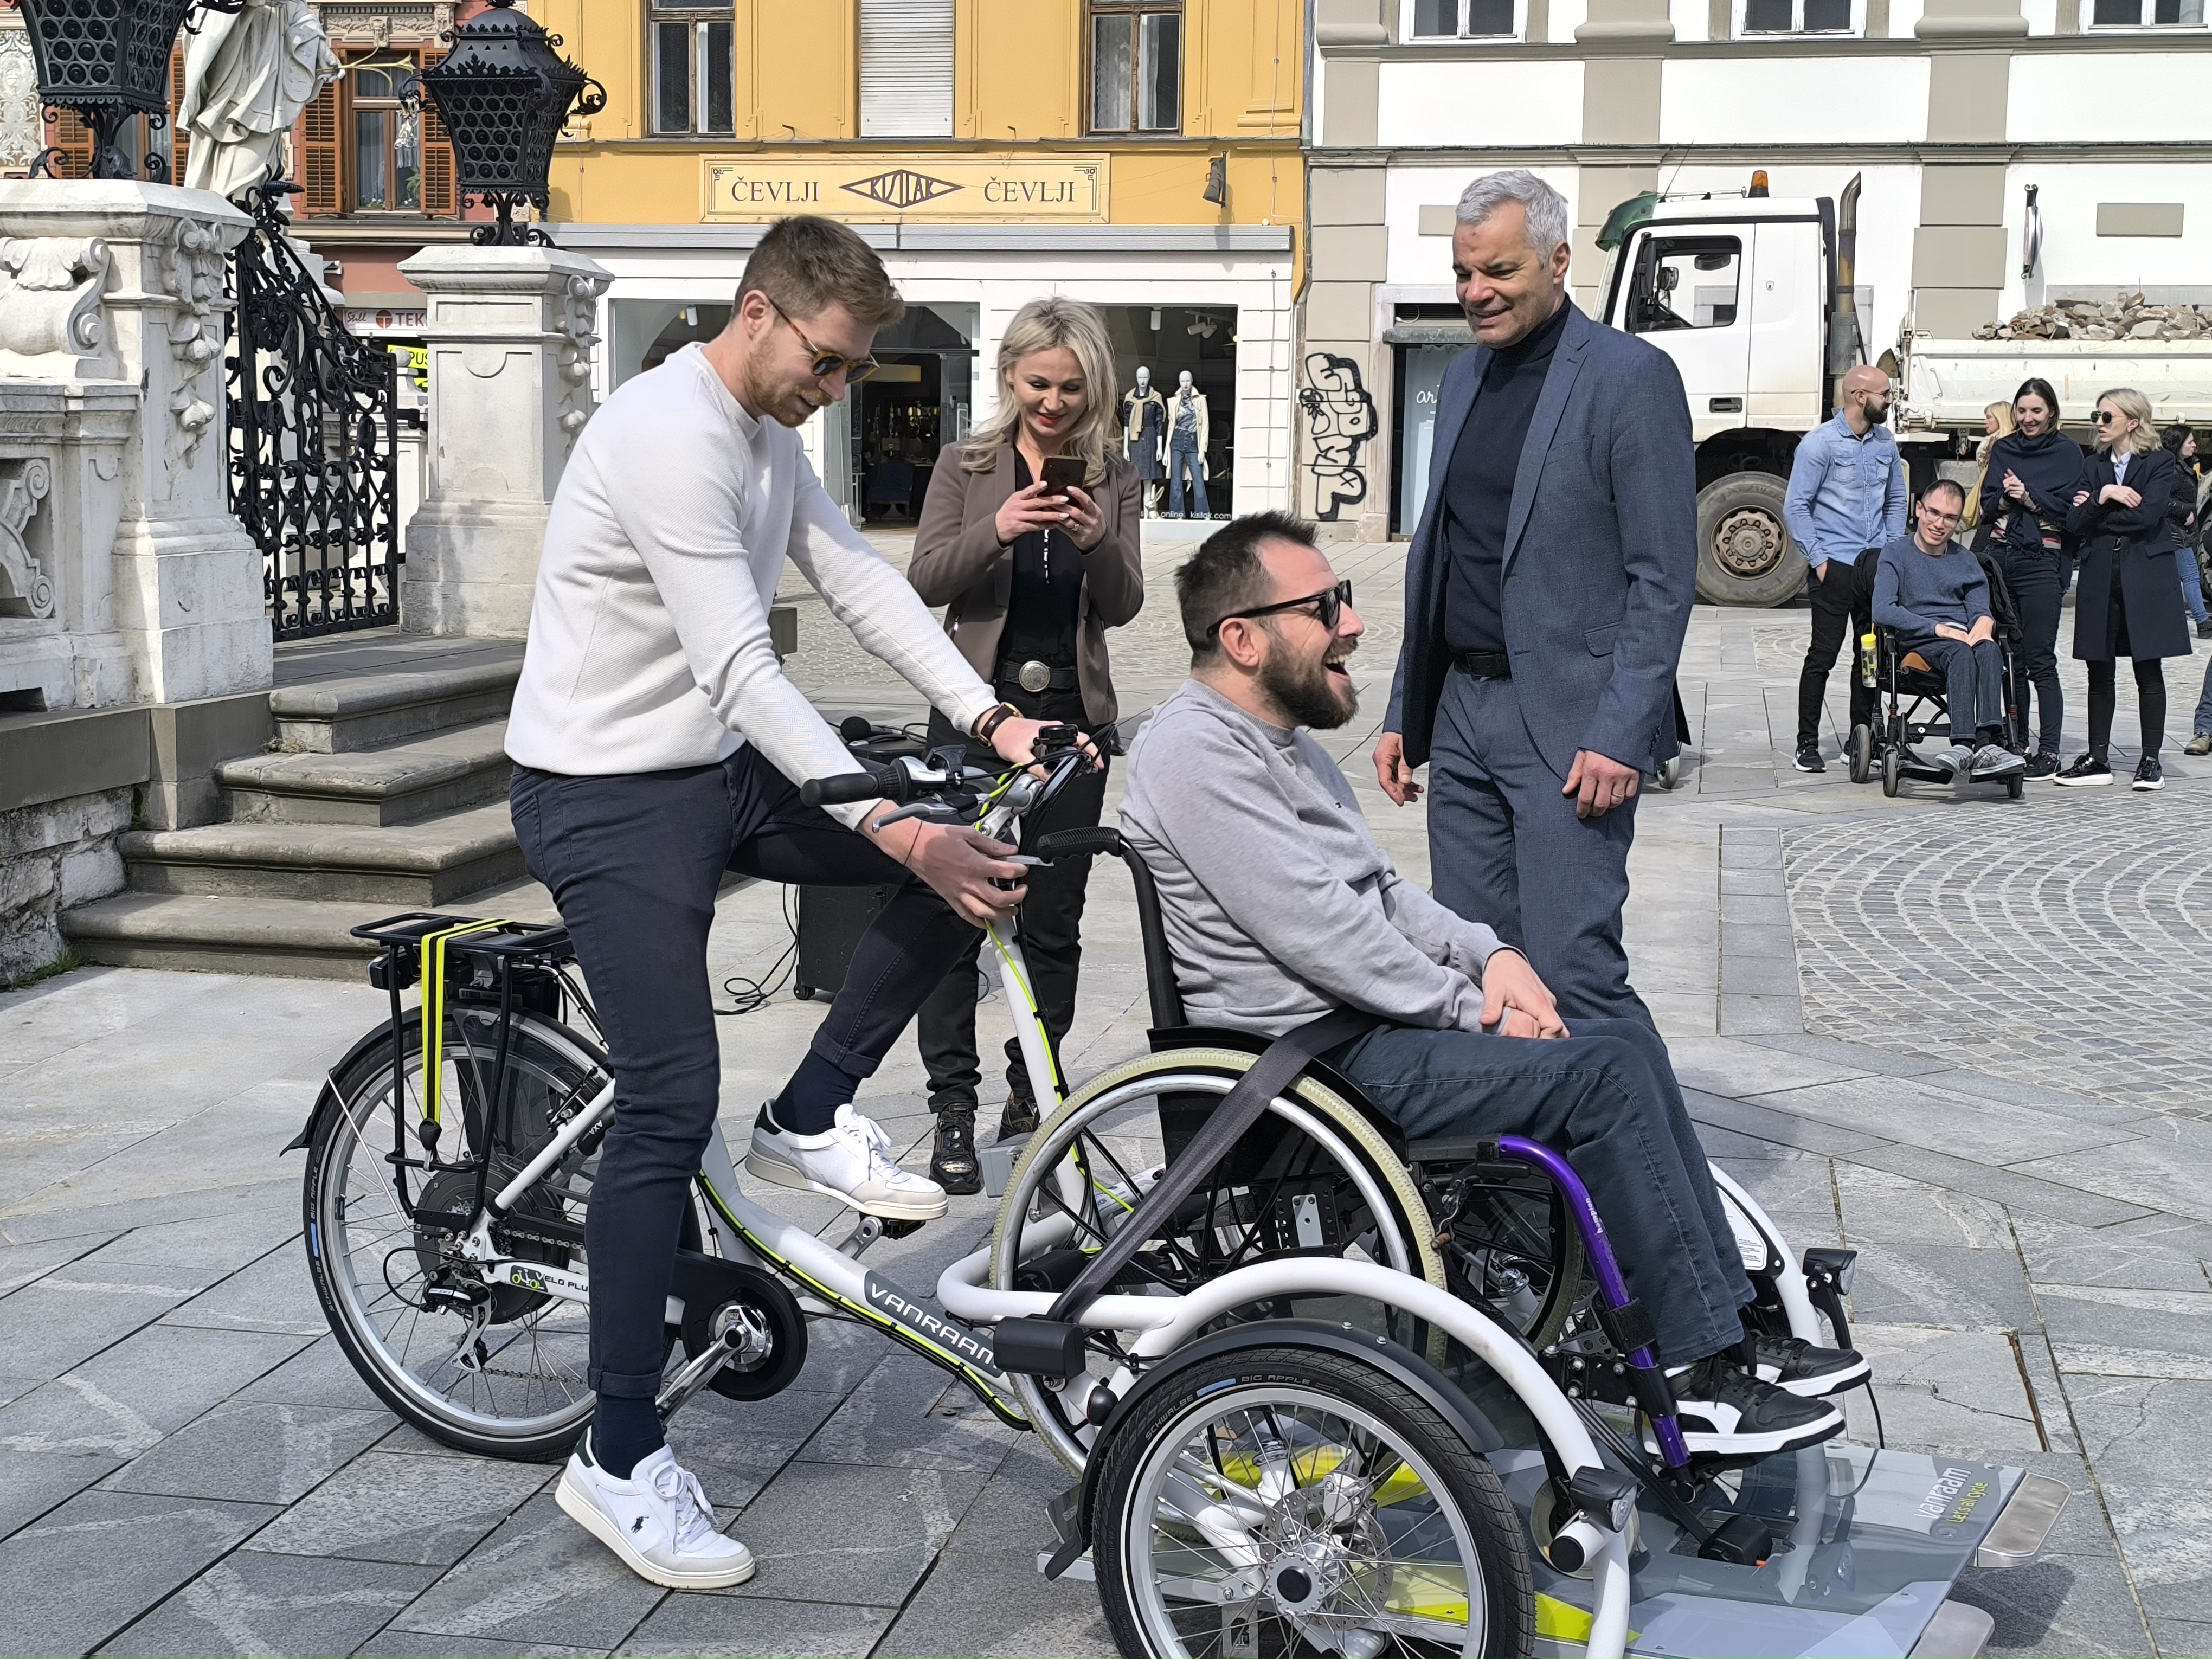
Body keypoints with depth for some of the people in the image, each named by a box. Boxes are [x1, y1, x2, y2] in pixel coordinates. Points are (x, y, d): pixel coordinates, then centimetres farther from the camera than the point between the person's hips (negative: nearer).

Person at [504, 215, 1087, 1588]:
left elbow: (860, 578, 6)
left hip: (714, 767, 9)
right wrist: (896, 829, -33)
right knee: (674, 1103, -12)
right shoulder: (673, 435, -24)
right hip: (610, 794, -9)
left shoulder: (770, 433, 9)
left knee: (967, 856, 1)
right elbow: (741, 668, -30)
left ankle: (813, 1120, 10)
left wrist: (987, 717, -6)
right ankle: (620, 1463, -2)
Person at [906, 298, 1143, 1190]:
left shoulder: (1113, 479, 8)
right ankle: (953, 1110, -1)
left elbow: (1122, 606, 2)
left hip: (1072, 715, 2)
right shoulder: (968, 464, 4)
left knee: (1054, 918, 5)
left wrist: (1097, 541, -19)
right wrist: (996, 530, -23)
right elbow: (925, 581, -5)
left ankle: (1031, 1090, 19)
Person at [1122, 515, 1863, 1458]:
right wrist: (1470, 1008, -13)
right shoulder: (1195, 752, -17)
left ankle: (1725, 1333, 5)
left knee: (1625, 1044, 2)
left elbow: (1380, 894, 20)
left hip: (1359, 1021, 10)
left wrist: (1490, 954, 3)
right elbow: (1317, 932, -22)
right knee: (1599, 1073, -16)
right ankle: (1701, 1379, -11)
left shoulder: (1278, 741, 17)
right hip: (1312, 1059, -10)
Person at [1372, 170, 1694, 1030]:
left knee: (1573, 970, -13)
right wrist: (1404, 715, 15)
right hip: (1462, 708, 7)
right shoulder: (1463, 377, 15)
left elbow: (1664, 578, -11)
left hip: (1567, 723, -7)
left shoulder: (1631, 376, -8)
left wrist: (1622, 736, -18)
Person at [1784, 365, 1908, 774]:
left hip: (1876, 564, 6)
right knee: (1823, 655, -5)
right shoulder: (1820, 444, -7)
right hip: (1835, 566, -6)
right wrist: (1818, 560, -12)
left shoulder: (1885, 443, 11)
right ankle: (1807, 745, 1)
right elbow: (1795, 506, -9)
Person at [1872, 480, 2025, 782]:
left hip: (1964, 638, 3)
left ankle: (1989, 743, -52)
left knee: (1989, 650, -33)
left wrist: (1983, 625, -12)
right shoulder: (1895, 554, 11)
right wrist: (1938, 629, -15)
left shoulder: (1966, 561, 26)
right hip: (1919, 642, -3)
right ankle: (1965, 745, -56)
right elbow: (1883, 611, -5)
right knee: (1961, 653, -37)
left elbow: (1981, 610, 14)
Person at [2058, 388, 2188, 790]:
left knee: (2148, 670, 1)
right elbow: (2074, 522, 2)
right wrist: (2105, 496, -13)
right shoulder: (2095, 468, 14)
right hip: (2101, 579, 4)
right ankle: (2098, 760, 10)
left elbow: (2148, 516, -15)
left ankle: (2151, 760, 6)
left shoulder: (2161, 464, 0)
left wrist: (2097, 513, -6)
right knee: (2100, 671, 5)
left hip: (2145, 577, -4)